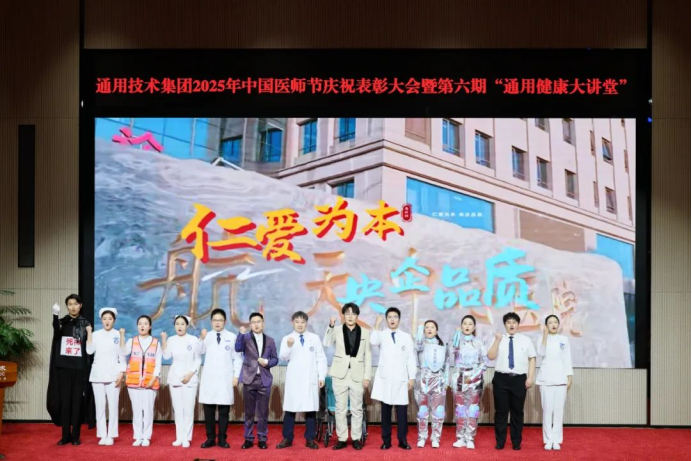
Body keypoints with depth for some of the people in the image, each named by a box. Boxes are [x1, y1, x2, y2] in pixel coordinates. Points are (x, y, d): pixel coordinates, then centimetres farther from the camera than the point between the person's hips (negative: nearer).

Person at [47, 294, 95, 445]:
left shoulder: (85, 324, 5)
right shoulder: (62, 322, 5)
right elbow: (57, 333, -20)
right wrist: (55, 315, -33)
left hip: (79, 367, -1)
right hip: (63, 367, 1)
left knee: (77, 401, 2)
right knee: (64, 401, 3)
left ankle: (75, 436, 8)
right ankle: (65, 435, 10)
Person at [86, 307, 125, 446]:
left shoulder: (118, 335, 2)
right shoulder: (96, 334, 6)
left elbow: (122, 355, 1)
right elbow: (89, 351, -9)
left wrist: (121, 373, -7)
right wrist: (89, 333, -10)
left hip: (113, 374, -2)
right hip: (98, 374, 2)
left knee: (113, 405, -3)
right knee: (100, 405, 4)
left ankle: (111, 435, 5)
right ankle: (102, 435, 11)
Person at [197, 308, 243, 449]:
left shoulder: (232, 337, 5)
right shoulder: (207, 336, 6)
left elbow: (237, 358, 4)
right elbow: (199, 352, -10)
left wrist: (236, 376, -2)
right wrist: (201, 339, -23)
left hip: (225, 378, -1)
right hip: (209, 378, 1)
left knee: (224, 410, 2)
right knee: (209, 410, 3)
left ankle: (222, 439, 11)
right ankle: (210, 438, 13)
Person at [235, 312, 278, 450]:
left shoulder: (270, 340, 9)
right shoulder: (246, 338, 2)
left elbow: (275, 359, 11)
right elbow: (238, 348, -18)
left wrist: (267, 362, -10)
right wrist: (241, 334, -31)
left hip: (264, 380, 1)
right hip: (249, 379, -1)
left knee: (263, 412, 4)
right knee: (249, 411, 5)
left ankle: (262, 439, 13)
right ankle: (248, 439, 15)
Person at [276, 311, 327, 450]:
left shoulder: (315, 338, 9)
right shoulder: (287, 338, 6)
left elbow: (321, 358, 8)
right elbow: (283, 357, -7)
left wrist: (322, 376, 1)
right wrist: (288, 346, -25)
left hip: (310, 379, 1)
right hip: (293, 379, -1)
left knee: (311, 409, 2)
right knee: (290, 409, 1)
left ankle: (310, 439, 10)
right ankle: (287, 439, 10)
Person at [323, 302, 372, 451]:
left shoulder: (365, 332, 6)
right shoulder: (337, 331, 3)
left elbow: (368, 356, 6)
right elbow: (326, 343, -17)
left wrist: (367, 376, -1)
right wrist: (330, 326, -31)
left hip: (357, 375, 0)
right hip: (340, 375, 0)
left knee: (357, 408, 5)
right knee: (341, 408, 5)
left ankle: (356, 438, 15)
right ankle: (342, 439, 13)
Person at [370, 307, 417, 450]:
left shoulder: (406, 337, 8)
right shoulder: (382, 335, 4)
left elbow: (411, 359, 7)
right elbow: (373, 342, -20)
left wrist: (412, 377, 2)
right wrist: (377, 325, -20)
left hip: (401, 379, 1)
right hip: (385, 378, 0)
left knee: (402, 410, -1)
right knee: (386, 410, 4)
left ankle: (402, 440, 8)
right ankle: (386, 440, 12)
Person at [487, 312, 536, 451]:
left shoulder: (526, 340, 6)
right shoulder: (499, 339, 5)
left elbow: (532, 359, 4)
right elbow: (491, 356, -5)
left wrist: (530, 378, -4)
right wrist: (497, 341, -16)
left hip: (519, 379, 0)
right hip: (501, 379, 0)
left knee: (517, 412, 8)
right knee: (501, 411, 4)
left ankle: (516, 442, 20)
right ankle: (500, 442, 15)